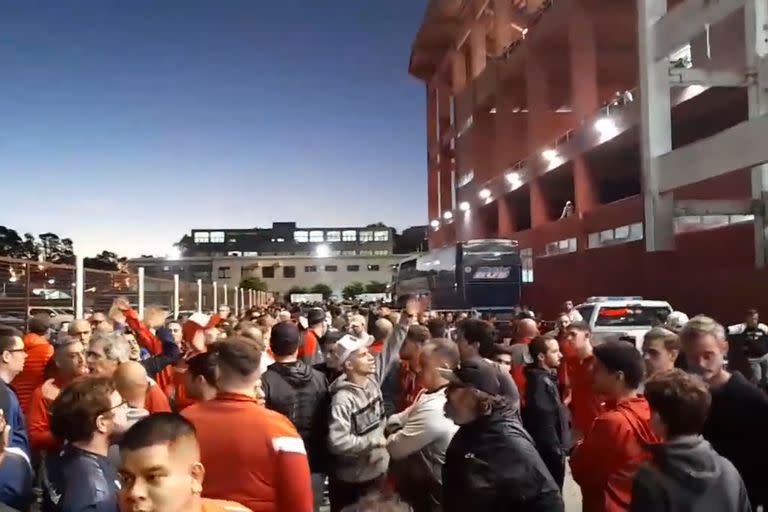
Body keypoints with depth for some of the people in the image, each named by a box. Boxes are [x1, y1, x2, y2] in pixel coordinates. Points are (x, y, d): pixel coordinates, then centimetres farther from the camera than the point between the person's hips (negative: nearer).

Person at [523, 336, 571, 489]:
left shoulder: (546, 378, 8)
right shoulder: (540, 382, -22)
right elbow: (544, 424, -24)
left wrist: (560, 448, 17)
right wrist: (557, 452, -19)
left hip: (553, 450, 9)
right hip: (550, 453, -9)